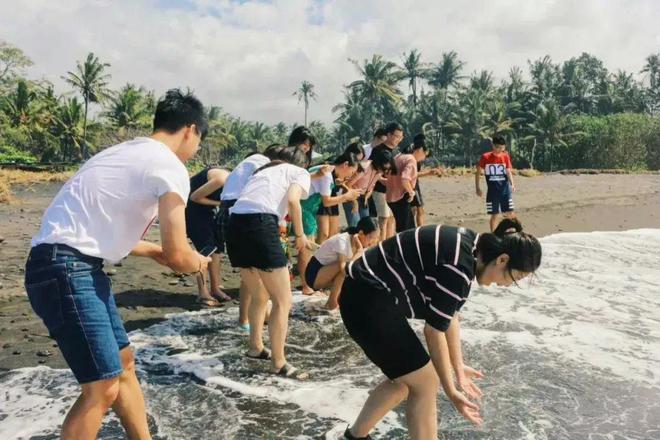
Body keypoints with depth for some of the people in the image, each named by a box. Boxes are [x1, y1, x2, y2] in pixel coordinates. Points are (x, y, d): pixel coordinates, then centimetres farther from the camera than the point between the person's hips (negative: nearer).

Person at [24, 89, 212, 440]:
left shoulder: (130, 153, 18)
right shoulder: (170, 167, -11)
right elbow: (178, 256, -10)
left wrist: (154, 251, 27)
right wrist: (198, 263, 11)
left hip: (74, 266, 10)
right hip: (66, 271, -10)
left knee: (123, 363, 18)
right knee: (103, 387, -5)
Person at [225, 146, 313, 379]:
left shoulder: (264, 169, 34)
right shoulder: (300, 172, 17)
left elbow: (251, 197, 21)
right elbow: (292, 200, -4)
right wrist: (300, 235, 7)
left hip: (234, 224, 7)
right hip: (259, 224, -7)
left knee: (260, 297, 25)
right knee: (282, 301, 5)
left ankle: (256, 347, 38)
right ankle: (278, 362, 11)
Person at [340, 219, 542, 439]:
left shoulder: (471, 248, 7)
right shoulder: (459, 266, -23)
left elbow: (448, 315, 14)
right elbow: (434, 330, -15)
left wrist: (458, 366, 19)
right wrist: (451, 391, -4)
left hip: (367, 295, 10)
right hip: (369, 302, -10)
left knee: (406, 380, 19)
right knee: (425, 383, 1)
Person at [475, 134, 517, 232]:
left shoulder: (505, 156, 1)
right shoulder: (485, 157, -5)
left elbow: (508, 171, 3)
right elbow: (478, 172, 2)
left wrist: (512, 184, -13)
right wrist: (477, 188, -1)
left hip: (505, 189, 2)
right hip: (492, 190, -2)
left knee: (511, 214, 0)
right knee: (494, 215, 3)